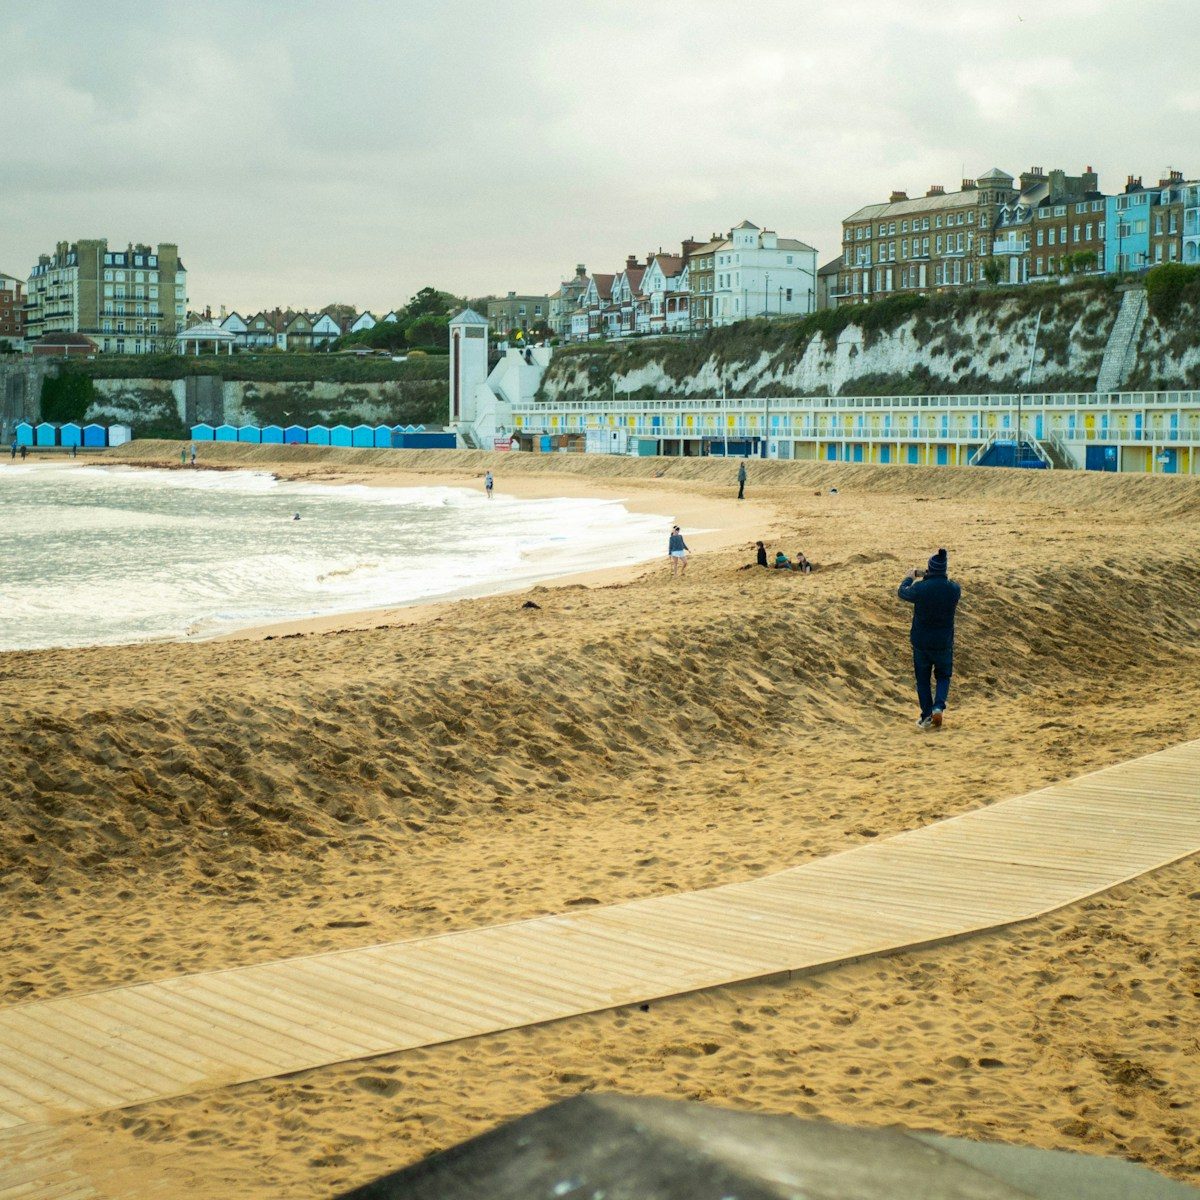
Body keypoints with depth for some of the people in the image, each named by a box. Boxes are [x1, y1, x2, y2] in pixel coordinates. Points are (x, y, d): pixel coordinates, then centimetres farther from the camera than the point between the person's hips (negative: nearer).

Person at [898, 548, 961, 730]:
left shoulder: (919, 588, -17)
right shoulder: (953, 589, -11)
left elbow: (902, 593, 4)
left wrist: (909, 578, 23)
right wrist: (947, 578, 29)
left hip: (921, 642, -1)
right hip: (944, 643, 1)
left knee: (922, 679, 15)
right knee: (943, 676, 19)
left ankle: (926, 716, 16)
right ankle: (938, 707, -3)